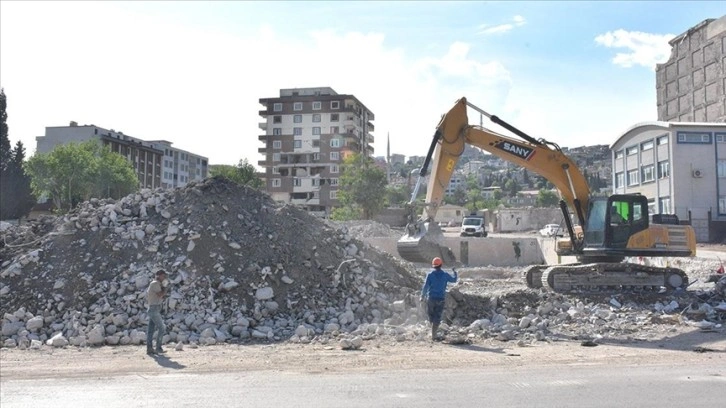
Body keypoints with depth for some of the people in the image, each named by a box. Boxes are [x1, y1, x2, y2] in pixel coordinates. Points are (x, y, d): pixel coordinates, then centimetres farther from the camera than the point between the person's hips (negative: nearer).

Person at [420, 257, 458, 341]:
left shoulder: (430, 275, -5)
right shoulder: (445, 275, -1)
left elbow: (425, 286, -7)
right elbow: (454, 280, 16)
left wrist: (422, 296, 4)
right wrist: (455, 272, 33)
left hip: (431, 298, 0)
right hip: (440, 299, 0)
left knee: (431, 316, 16)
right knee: (437, 318, 2)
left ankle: (434, 333, 23)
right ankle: (433, 335, -5)